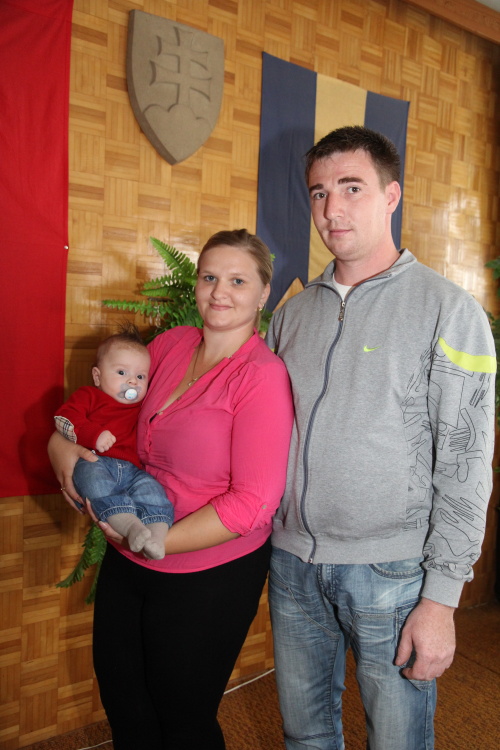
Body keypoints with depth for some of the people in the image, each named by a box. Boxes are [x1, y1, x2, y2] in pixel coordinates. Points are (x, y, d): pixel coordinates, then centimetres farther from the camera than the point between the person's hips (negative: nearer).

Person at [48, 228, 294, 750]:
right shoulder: (170, 345, -2)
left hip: (209, 576, -6)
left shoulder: (262, 375, -20)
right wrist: (61, 442, -3)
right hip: (127, 562, 6)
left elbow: (254, 503, -23)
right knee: (122, 706, 25)